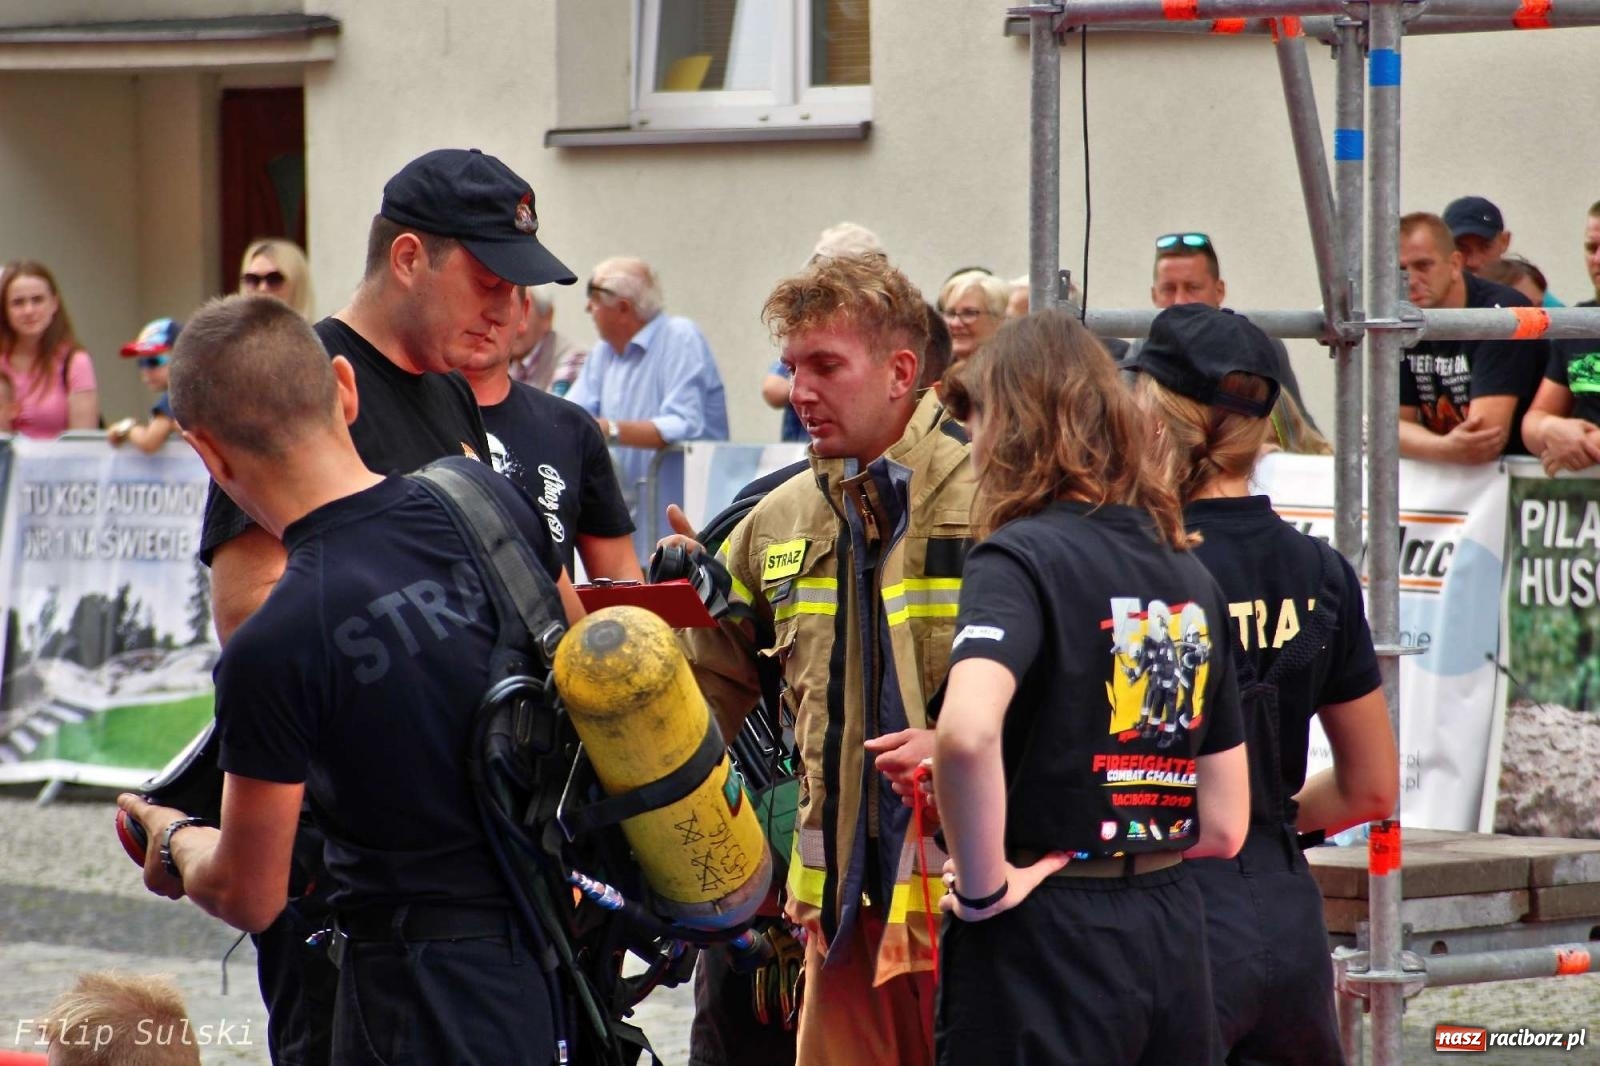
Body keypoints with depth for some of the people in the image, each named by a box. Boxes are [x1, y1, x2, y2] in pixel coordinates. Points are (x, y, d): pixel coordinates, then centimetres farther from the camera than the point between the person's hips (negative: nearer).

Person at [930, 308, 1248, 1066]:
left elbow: (967, 732, -28)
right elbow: (1223, 826, 14)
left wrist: (984, 883, -16)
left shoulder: (1021, 555, -9)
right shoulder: (1190, 574, 12)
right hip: (1173, 932, 6)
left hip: (1046, 945, -6)